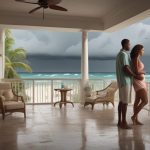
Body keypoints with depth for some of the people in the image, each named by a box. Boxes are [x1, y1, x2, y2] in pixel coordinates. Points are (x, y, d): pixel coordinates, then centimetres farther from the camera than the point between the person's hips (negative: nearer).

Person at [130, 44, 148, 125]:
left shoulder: (137, 59, 15)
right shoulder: (135, 59, -17)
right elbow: (136, 72, -23)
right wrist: (143, 71, -4)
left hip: (140, 82, 10)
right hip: (138, 82, -10)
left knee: (137, 101, 9)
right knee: (145, 101, -9)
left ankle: (136, 120, 13)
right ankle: (134, 116, -1)